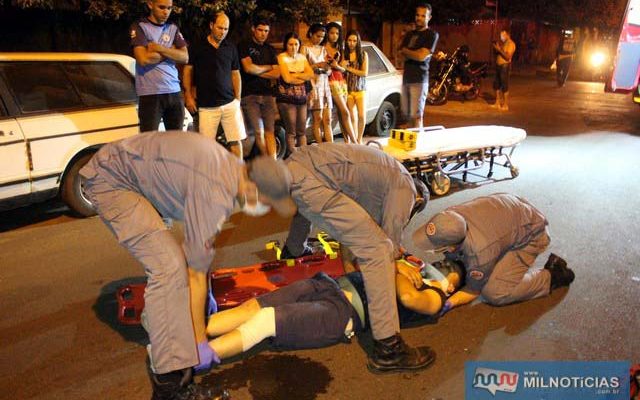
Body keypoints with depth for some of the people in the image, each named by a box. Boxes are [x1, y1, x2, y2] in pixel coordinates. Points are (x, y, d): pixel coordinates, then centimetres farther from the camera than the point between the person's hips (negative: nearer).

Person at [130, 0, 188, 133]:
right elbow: (143, 59, -14)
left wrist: (159, 48, -9)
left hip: (174, 92, 5)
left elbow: (184, 57, 2)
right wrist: (171, 51, -3)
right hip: (150, 94, -4)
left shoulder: (173, 28, 14)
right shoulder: (140, 27, 0)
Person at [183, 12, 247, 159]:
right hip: (206, 106, -1)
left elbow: (235, 74, 14)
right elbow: (188, 70, 9)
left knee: (236, 141, -2)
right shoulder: (198, 47, 5)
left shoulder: (231, 48, 11)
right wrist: (188, 96, 2)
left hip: (230, 103, 2)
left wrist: (238, 99, 8)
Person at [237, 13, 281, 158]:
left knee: (270, 132, -3)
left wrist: (257, 71, -4)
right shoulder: (244, 46, 4)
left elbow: (276, 74, 7)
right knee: (259, 132, -7)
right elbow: (248, 68, -11)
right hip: (250, 95, -4)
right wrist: (267, 67, 3)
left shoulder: (270, 49, 18)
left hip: (268, 94, 4)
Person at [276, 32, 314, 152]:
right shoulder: (281, 57, -3)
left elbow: (311, 74, 1)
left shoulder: (302, 57, 14)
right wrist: (303, 78, -2)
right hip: (286, 98, -5)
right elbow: (287, 78, -15)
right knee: (291, 132, -4)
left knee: (302, 131, 6)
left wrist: (294, 75, -10)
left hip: (301, 97, 5)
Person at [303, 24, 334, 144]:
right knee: (317, 119, -7)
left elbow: (329, 70, 15)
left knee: (327, 119, 0)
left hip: (325, 85, 6)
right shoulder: (305, 49, 0)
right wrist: (317, 65, -17)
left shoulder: (323, 49, 18)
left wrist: (327, 69, -8)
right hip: (313, 85, -6)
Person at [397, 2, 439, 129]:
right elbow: (399, 52, 11)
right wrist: (414, 53, -5)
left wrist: (405, 51, 2)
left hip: (419, 80, -7)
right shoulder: (409, 34, 20)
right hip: (406, 78, 7)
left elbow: (422, 56, -12)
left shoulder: (431, 35, 0)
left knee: (416, 115, -12)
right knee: (407, 114, 8)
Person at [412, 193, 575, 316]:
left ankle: (551, 277, 1)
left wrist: (447, 304, -29)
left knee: (494, 293, -15)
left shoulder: (479, 251, -39)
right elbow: (451, 260, -5)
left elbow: (473, 291, -19)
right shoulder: (449, 217, -25)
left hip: (531, 233, -7)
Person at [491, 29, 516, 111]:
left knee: (504, 86, -8)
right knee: (496, 85, 11)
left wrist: (499, 49, -20)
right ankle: (497, 103, 20)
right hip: (498, 65, 9)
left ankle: (505, 105, -4)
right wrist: (495, 48, 2)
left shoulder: (511, 43, -10)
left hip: (505, 66, -9)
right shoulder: (502, 43, 16)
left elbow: (508, 57, -20)